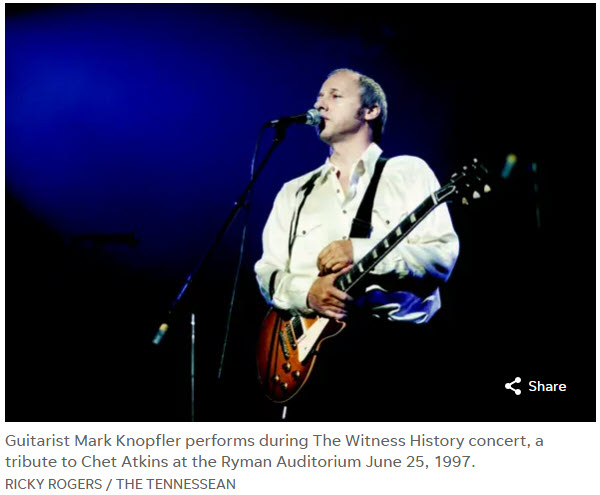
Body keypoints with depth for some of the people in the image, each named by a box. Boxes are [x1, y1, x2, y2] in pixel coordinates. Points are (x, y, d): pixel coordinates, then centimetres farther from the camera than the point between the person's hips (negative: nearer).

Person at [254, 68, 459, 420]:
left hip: (395, 340, -3)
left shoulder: (410, 172, 9)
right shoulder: (295, 192, 20)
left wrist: (361, 253, -14)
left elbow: (443, 256, -3)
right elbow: (268, 273, 13)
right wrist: (306, 293, -8)